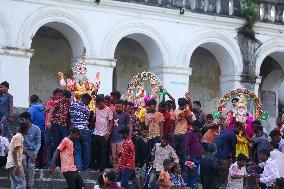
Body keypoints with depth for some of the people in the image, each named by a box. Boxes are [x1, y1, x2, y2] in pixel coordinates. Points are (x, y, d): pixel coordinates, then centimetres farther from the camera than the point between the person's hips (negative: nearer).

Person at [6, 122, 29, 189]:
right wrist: (17, 166, -24)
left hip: (10, 165, 10)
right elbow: (14, 152, -19)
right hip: (15, 164, -10)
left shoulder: (16, 136, 21)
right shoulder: (19, 137, -9)